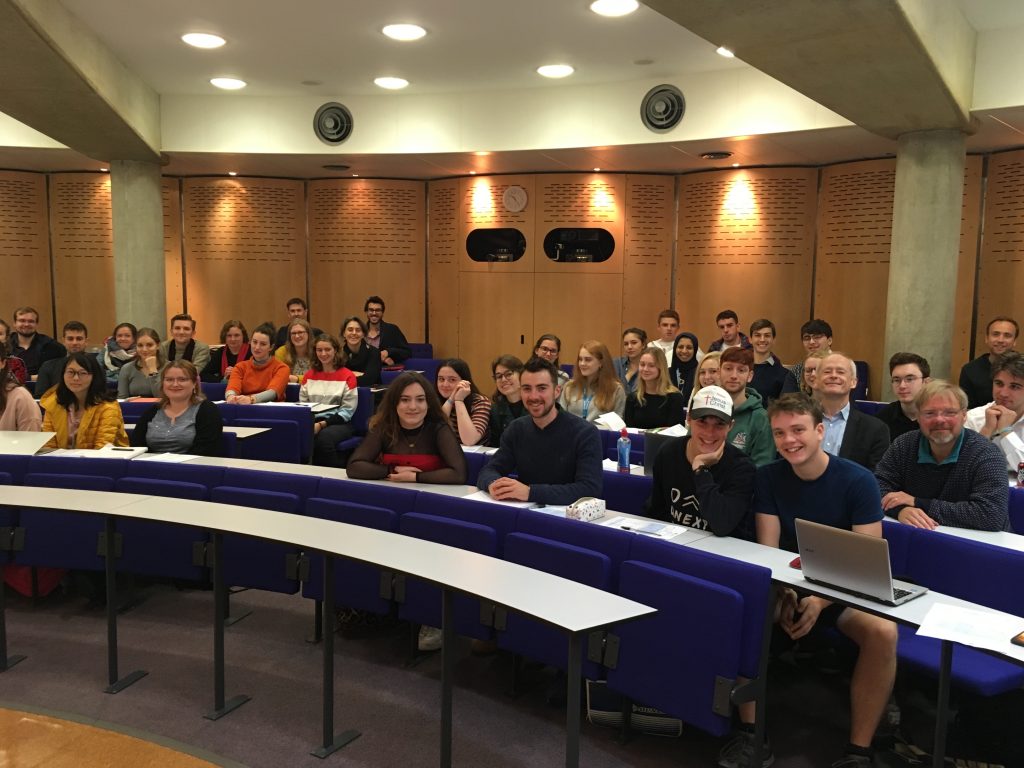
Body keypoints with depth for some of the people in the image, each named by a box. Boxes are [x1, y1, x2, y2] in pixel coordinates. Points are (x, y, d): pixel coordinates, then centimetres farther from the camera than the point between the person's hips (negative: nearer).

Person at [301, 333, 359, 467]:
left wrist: (322, 424, -17)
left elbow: (347, 411, -6)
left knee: (324, 437, -38)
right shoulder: (309, 375, 16)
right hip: (313, 422, 3)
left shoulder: (347, 376, 0)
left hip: (339, 423, -3)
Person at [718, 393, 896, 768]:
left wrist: (821, 602, -28)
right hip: (789, 585, 2)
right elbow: (767, 551, -4)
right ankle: (751, 734, -15)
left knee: (882, 632, -33)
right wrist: (784, 595, -24)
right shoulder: (768, 477, -2)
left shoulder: (858, 481, -10)